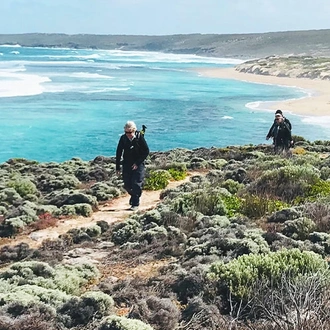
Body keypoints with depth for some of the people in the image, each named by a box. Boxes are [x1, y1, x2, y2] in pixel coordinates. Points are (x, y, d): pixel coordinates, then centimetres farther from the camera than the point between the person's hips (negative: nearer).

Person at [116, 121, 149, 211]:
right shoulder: (123, 138, -5)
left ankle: (135, 204, 4)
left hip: (138, 165, -3)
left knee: (136, 184, -8)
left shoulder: (140, 137, -12)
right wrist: (117, 167, 2)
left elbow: (146, 151, -7)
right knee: (127, 185, 6)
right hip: (127, 164, 3)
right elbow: (118, 152, 3)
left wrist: (138, 163, -13)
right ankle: (134, 195, 36)